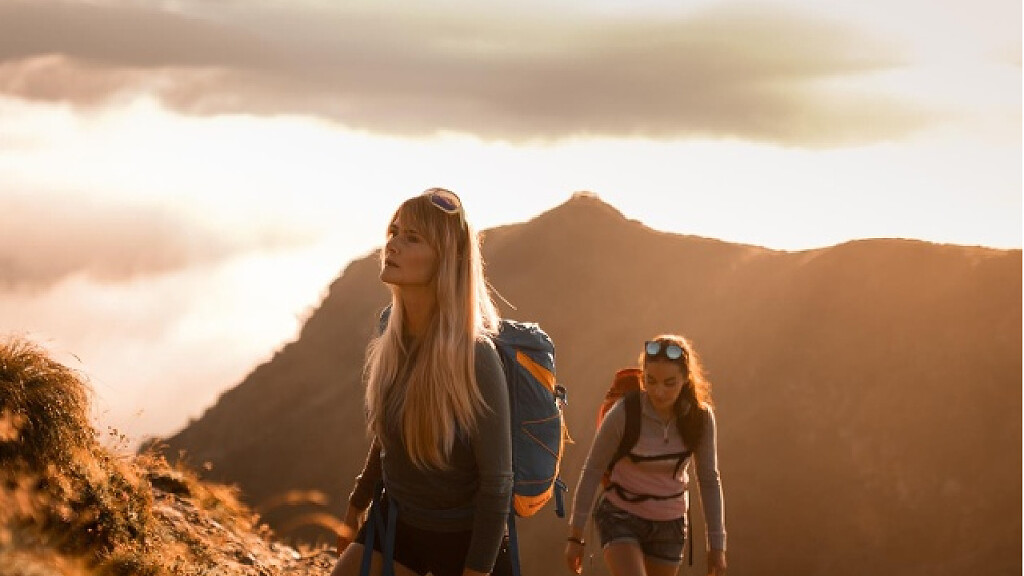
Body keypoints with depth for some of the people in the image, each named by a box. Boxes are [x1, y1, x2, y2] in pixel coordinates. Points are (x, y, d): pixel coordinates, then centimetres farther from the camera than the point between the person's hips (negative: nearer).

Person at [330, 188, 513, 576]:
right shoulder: (392, 341, -5)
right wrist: (354, 511, 20)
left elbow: (496, 481, -20)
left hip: (464, 537, -6)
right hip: (397, 524, 6)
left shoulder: (475, 358, -24)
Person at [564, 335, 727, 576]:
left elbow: (709, 480, -2)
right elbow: (592, 471, -11)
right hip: (621, 516, -4)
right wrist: (575, 535, -8)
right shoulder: (624, 413, -20)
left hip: (669, 522, 4)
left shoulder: (700, 417, -12)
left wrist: (717, 544, -2)